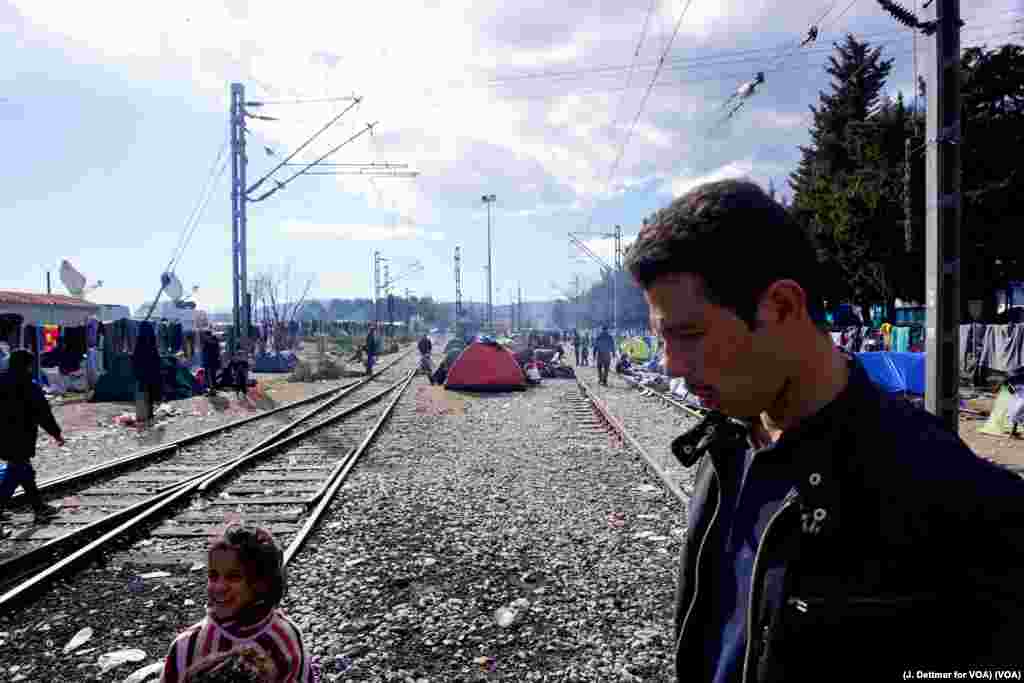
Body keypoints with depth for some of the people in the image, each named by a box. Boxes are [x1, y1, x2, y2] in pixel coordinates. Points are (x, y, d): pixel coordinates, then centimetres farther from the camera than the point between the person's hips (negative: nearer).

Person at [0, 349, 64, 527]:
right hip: (20, 440, -8)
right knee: (15, 474, -2)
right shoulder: (29, 388, -15)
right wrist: (56, 433, -2)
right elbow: (43, 414, -12)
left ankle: (39, 508, 27)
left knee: (25, 472, 17)